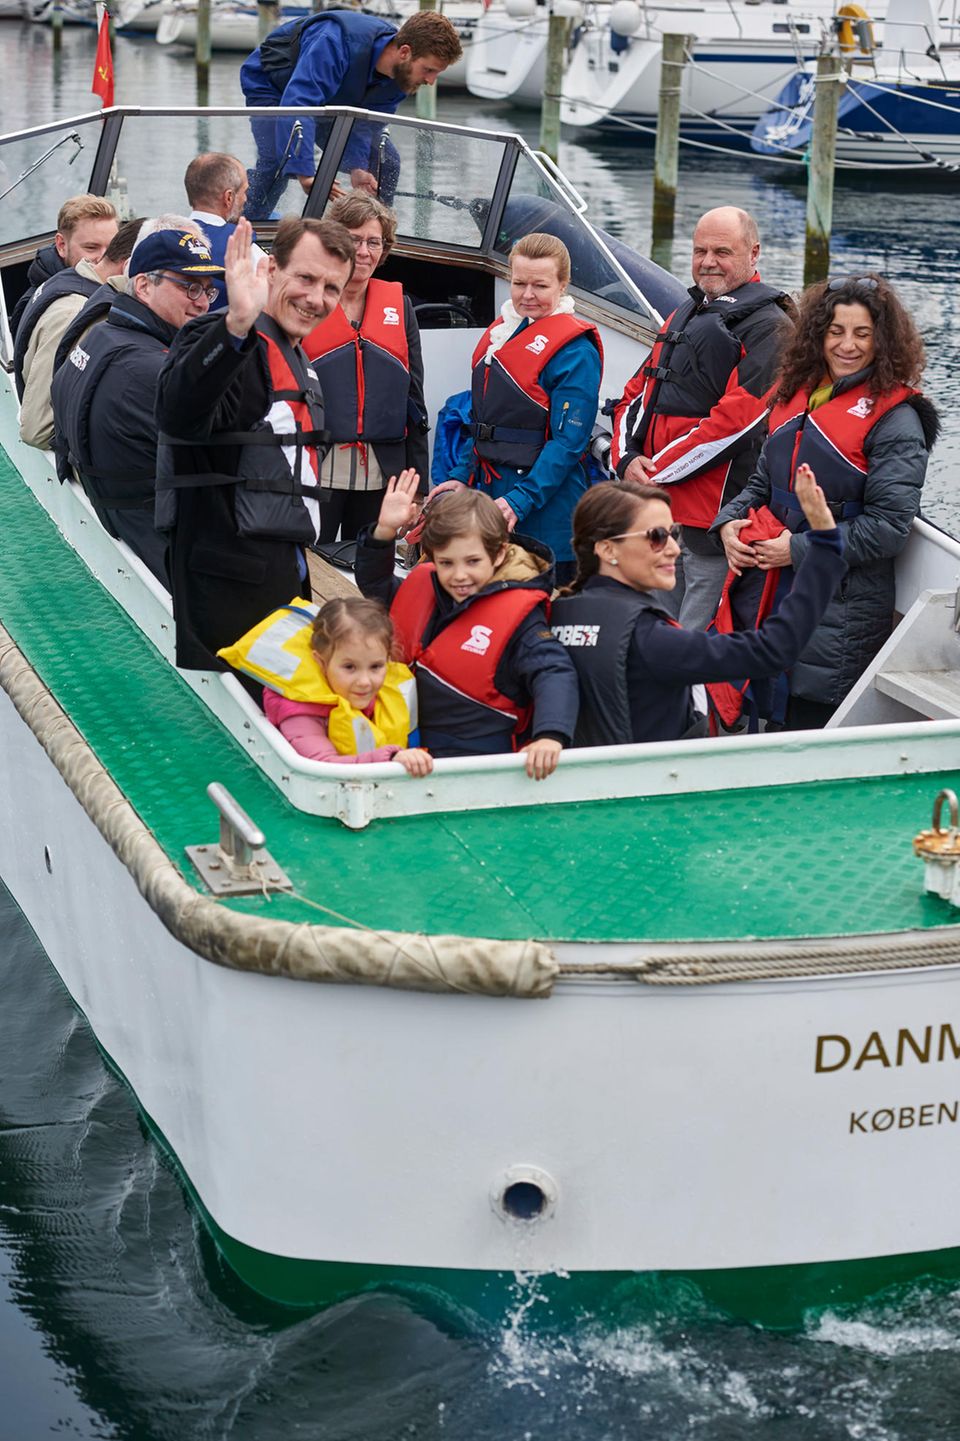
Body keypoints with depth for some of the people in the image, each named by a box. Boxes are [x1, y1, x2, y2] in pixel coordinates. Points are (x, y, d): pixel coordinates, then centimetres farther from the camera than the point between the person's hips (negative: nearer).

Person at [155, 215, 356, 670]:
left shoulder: (297, 362, 18)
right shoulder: (221, 342, -13)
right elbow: (180, 416, -36)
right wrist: (237, 324, -48)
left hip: (283, 578, 10)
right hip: (227, 593, -10)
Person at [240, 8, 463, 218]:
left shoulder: (403, 72, -20)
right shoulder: (338, 45, -45)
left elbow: (365, 123, -15)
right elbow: (296, 106, -53)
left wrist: (358, 168, -34)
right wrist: (305, 175, -60)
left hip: (329, 97, 7)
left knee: (383, 162, -3)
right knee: (277, 165, -30)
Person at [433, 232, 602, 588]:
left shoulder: (575, 350, -11)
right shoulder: (500, 333, 13)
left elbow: (568, 441, -17)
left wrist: (520, 501, -24)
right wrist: (462, 476, 10)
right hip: (490, 494, 7)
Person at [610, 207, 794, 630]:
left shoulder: (767, 326, -8)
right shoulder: (684, 316, 21)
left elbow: (738, 419, -18)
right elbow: (636, 393, 21)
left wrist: (656, 473, -14)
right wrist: (627, 459, 0)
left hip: (709, 520, -9)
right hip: (653, 510, 9)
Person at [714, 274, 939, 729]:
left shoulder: (895, 420, -10)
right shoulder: (797, 396, 12)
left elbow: (888, 527, -15)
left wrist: (799, 550, -16)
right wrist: (729, 522, 1)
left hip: (838, 613, -6)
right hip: (765, 593, 7)